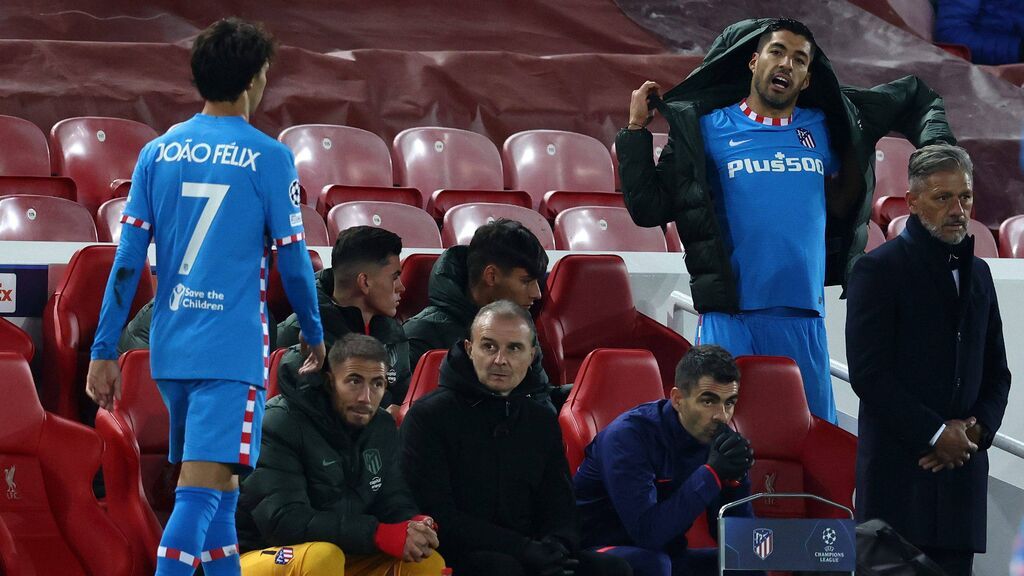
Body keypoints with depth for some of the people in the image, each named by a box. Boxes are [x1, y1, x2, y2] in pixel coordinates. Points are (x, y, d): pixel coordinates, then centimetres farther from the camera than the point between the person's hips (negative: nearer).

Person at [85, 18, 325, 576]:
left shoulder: (158, 153, 6)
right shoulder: (268, 158, -5)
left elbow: (128, 259, 3)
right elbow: (293, 262, -1)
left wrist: (104, 350, 6)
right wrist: (316, 337, 14)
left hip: (170, 350, 5)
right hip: (233, 351, -5)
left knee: (217, 488, 19)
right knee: (202, 490, -12)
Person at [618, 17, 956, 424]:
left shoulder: (825, 127, 13)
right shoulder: (706, 128, 5)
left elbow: (918, 99, 27)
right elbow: (648, 208, 1)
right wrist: (636, 130, -3)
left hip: (804, 318, 3)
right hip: (729, 318, -3)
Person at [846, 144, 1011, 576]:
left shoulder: (978, 273, 18)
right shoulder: (879, 269, -2)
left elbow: (996, 372, 21)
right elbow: (867, 373, -10)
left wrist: (976, 430, 0)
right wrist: (936, 434, -11)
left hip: (961, 465, 6)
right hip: (898, 471, -6)